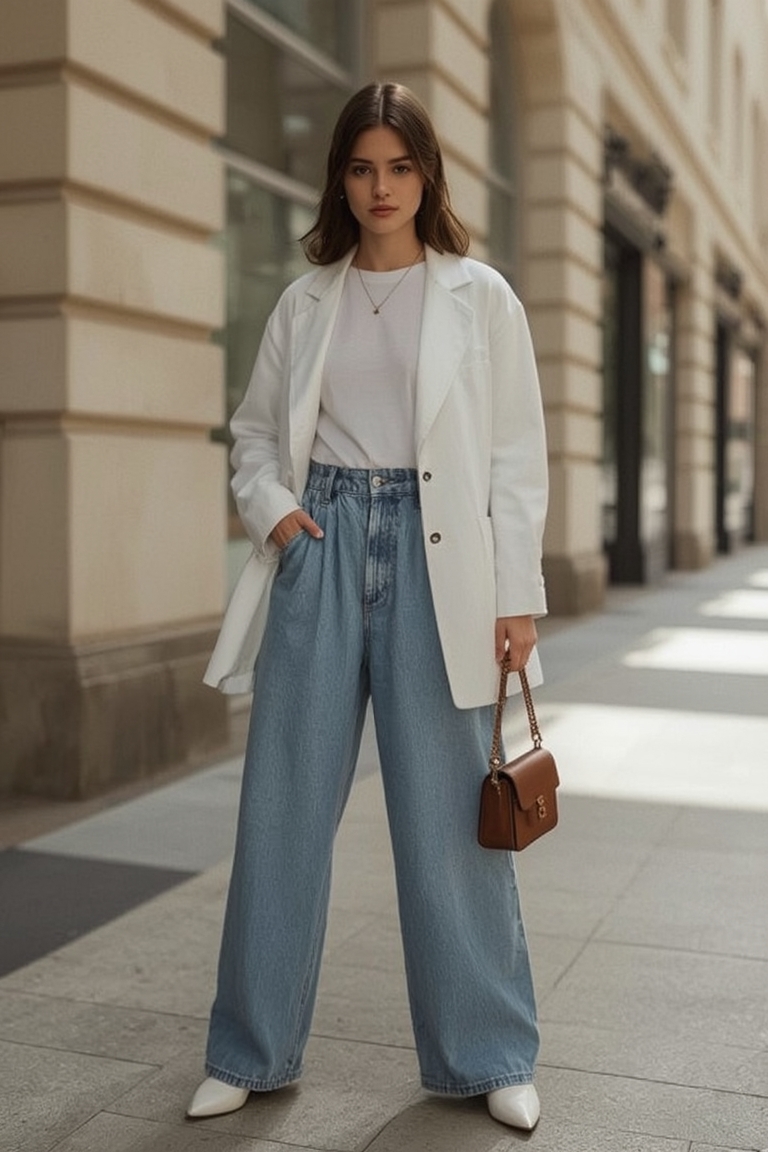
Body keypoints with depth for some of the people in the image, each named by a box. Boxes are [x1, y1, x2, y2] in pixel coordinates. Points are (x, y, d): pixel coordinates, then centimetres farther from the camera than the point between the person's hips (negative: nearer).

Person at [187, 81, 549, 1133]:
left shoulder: (480, 297, 4)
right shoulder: (306, 301, 11)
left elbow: (517, 457, 1)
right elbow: (255, 428, 18)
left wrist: (517, 595, -4)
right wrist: (270, 504, -2)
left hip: (434, 552, -2)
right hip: (321, 546, 2)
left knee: (450, 815, 2)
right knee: (285, 803, 5)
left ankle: (486, 1056, 19)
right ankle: (252, 1051, 21)